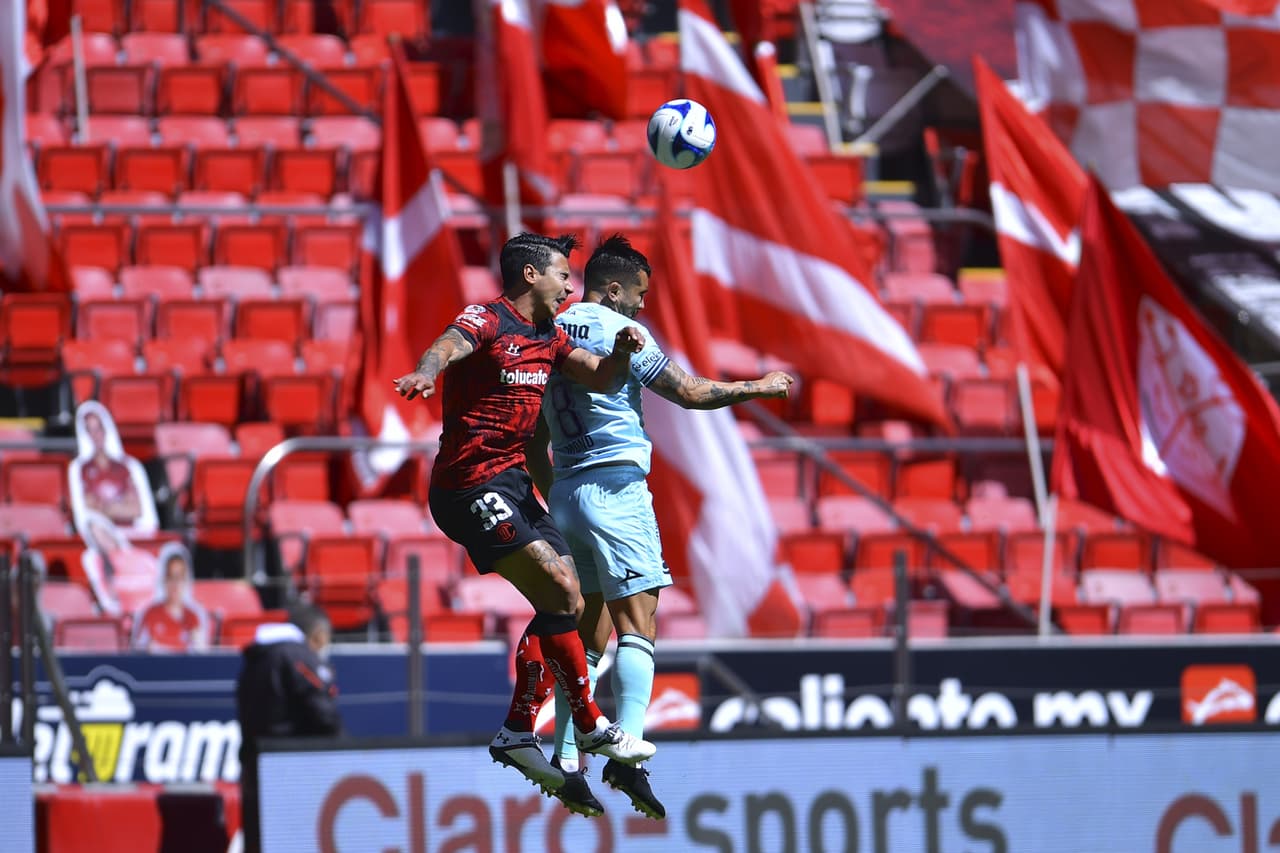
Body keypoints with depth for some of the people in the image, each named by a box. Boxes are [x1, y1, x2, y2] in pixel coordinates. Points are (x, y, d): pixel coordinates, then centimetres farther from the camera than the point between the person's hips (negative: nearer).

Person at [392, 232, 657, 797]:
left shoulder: (548, 337, 15)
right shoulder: (486, 322, -12)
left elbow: (600, 379, 19)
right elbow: (449, 345, -32)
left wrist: (621, 351, -5)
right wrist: (426, 371, -56)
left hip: (512, 483, 10)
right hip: (470, 486, -10)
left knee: (565, 603, 6)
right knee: (559, 591, -16)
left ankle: (518, 731, 14)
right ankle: (589, 724, -4)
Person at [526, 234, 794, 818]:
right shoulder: (620, 331, -7)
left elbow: (534, 441, 20)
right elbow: (691, 393, -7)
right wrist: (761, 387, 6)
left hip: (565, 492, 7)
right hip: (616, 487, -7)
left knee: (588, 632, 12)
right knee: (637, 623, -11)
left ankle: (566, 759, 5)